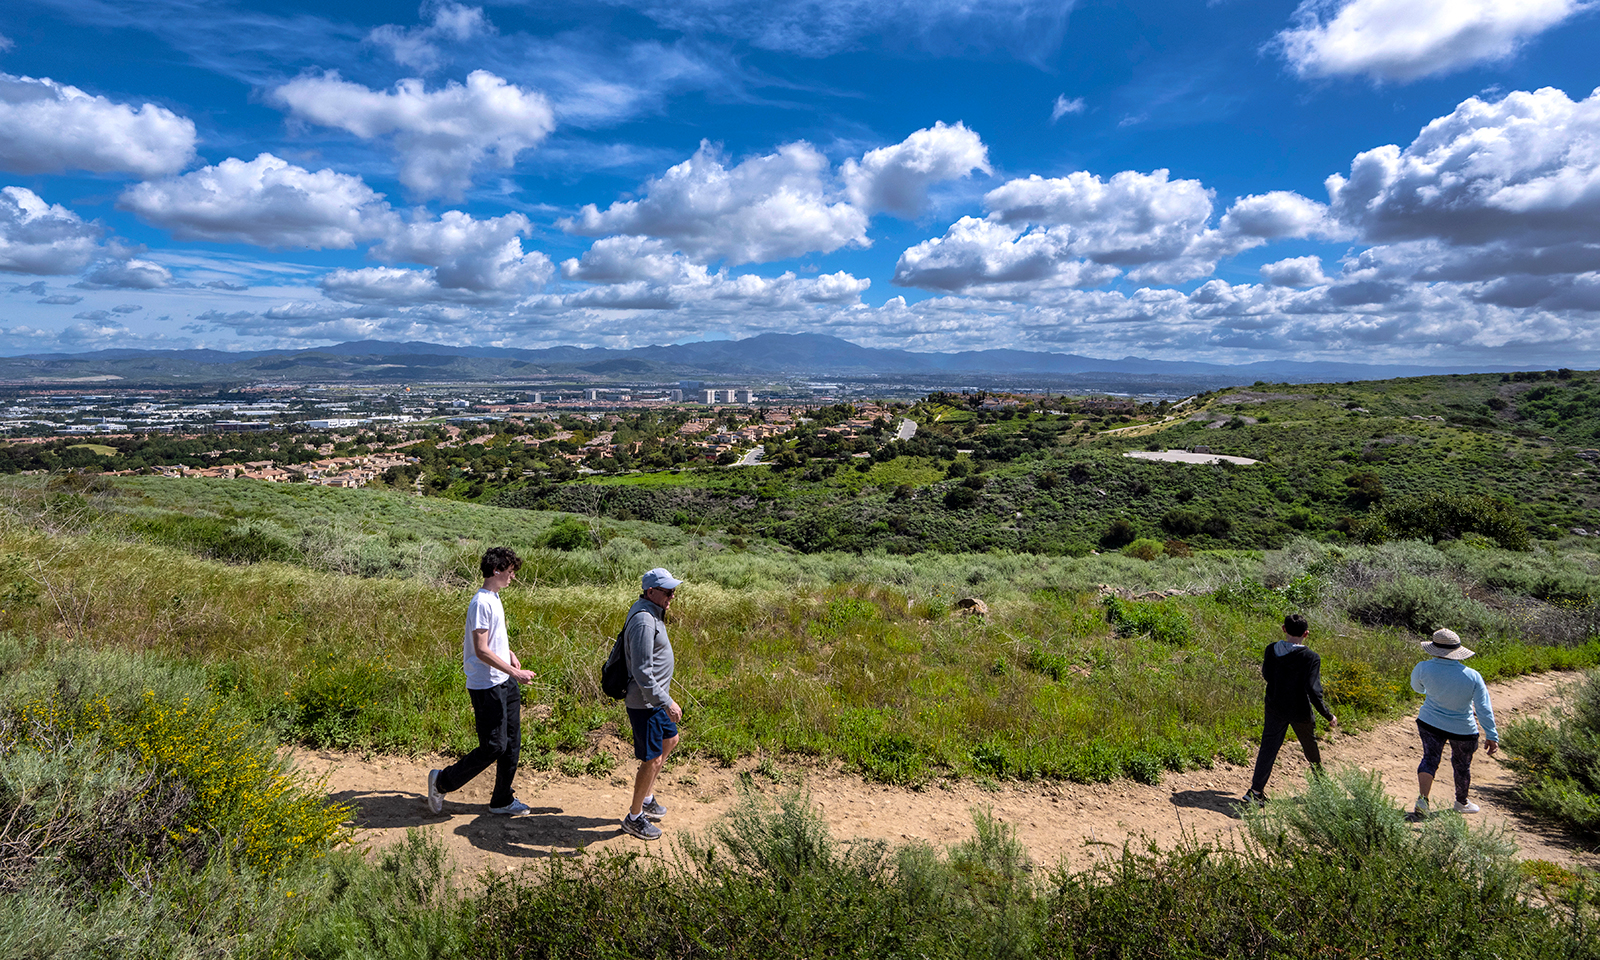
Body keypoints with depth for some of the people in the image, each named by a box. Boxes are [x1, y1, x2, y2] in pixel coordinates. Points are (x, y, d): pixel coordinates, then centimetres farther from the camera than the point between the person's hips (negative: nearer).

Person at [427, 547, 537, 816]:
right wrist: (515, 672, -20)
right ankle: (442, 781, 16)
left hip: (505, 683, 10)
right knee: (493, 746, -4)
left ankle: (502, 801, 22)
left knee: (512, 743, 11)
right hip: (487, 687, -9)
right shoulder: (481, 603, -18)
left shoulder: (494, 599, 13)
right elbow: (482, 651, -21)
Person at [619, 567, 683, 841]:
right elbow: (642, 672, -28)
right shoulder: (644, 621, -26)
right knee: (652, 759, -1)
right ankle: (634, 818, 16)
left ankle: (647, 798, 37)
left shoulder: (651, 613, 7)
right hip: (645, 702, -11)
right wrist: (667, 702, -27)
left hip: (655, 698, 11)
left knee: (670, 739, 25)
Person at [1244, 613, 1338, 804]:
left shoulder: (1270, 650, -9)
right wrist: (1329, 716, -10)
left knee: (1268, 747, 7)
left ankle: (1256, 790, 1)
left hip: (1275, 708, 3)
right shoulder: (1311, 658, -21)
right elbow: (1313, 691, -22)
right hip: (1300, 711, -2)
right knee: (1311, 747, 23)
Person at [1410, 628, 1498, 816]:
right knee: (1462, 765, 19)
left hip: (1430, 723, 0)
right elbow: (1484, 709, -15)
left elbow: (1416, 686, 5)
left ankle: (1422, 797, -14)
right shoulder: (1472, 676, -19)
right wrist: (1492, 736, -8)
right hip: (1462, 730, 0)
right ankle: (1461, 802, 38)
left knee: (1430, 758, 5)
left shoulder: (1423, 668, -18)